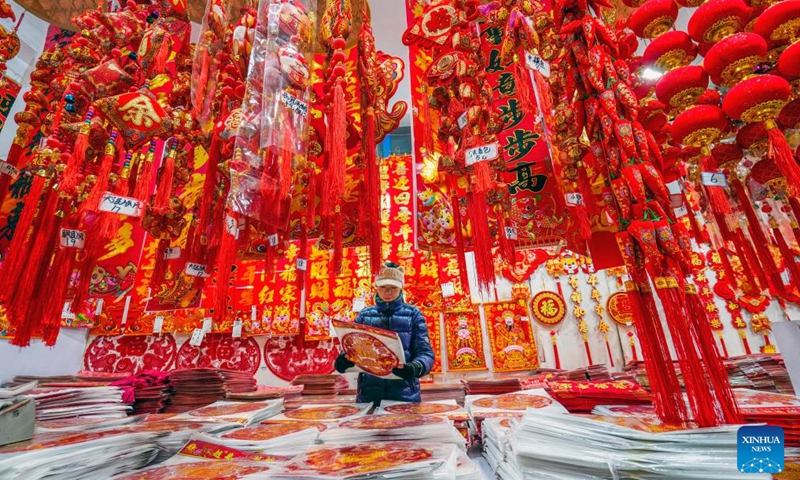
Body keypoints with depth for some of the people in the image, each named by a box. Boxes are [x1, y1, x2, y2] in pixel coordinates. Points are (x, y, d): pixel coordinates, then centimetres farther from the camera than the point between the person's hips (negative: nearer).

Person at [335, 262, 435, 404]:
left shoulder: (413, 314, 3)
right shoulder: (364, 315, 8)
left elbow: (425, 352, -4)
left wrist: (414, 368, -26)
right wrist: (343, 360, -18)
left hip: (405, 394, -1)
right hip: (368, 393, 1)